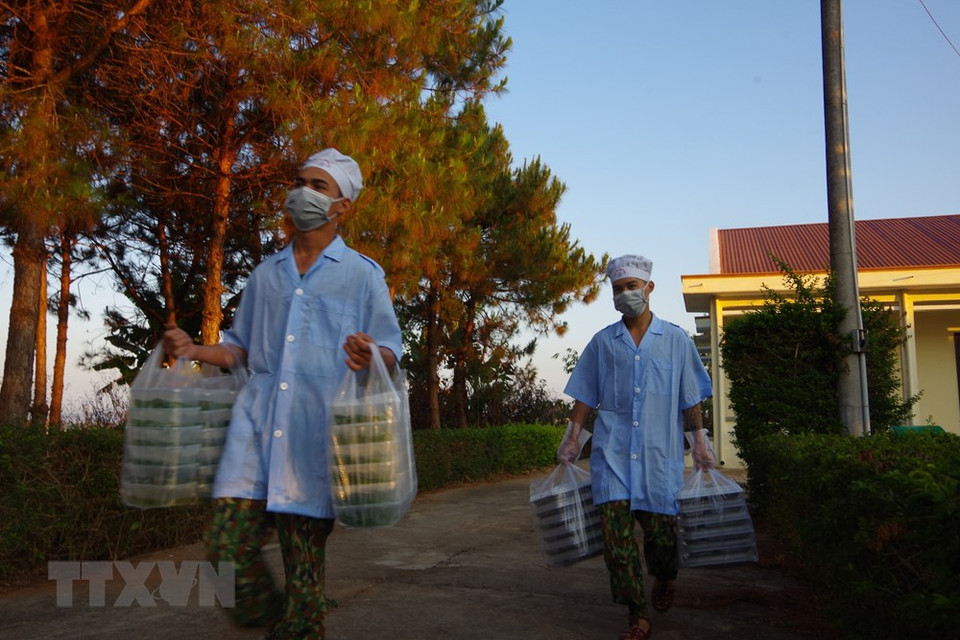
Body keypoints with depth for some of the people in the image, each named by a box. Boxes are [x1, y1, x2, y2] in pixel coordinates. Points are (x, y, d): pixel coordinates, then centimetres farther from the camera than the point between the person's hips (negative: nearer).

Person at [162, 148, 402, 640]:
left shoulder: (363, 274, 7)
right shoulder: (265, 274, 19)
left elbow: (391, 349, 3)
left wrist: (370, 357, -20)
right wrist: (193, 350, 6)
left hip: (317, 429, -3)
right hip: (257, 422, 3)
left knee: (305, 557, 2)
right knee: (228, 548, -5)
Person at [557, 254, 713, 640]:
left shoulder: (676, 340, 7)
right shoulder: (602, 342, 9)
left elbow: (691, 399, 8)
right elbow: (585, 396, 11)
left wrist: (700, 440, 1)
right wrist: (572, 438, 5)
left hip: (660, 453, -1)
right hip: (612, 453, 1)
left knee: (660, 529, 4)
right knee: (616, 532, -6)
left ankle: (664, 579, 39)